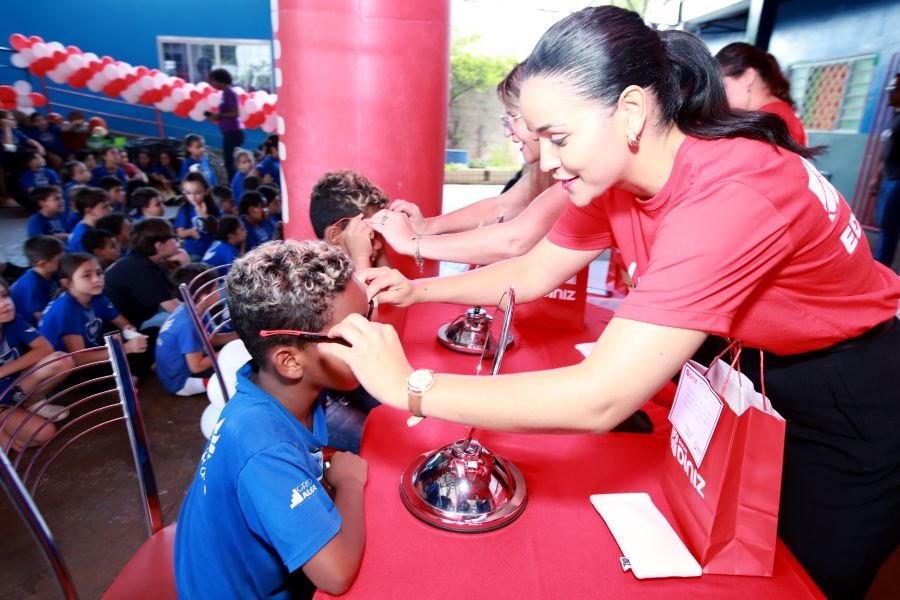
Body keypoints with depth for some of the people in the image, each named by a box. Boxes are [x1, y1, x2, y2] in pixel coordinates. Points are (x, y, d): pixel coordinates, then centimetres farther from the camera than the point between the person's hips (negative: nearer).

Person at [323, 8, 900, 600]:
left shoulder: (733, 195, -39)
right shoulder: (615, 176, -13)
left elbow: (599, 398, -43)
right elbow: (532, 272, -2)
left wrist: (408, 386, -38)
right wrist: (416, 289, -13)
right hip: (758, 366, 6)